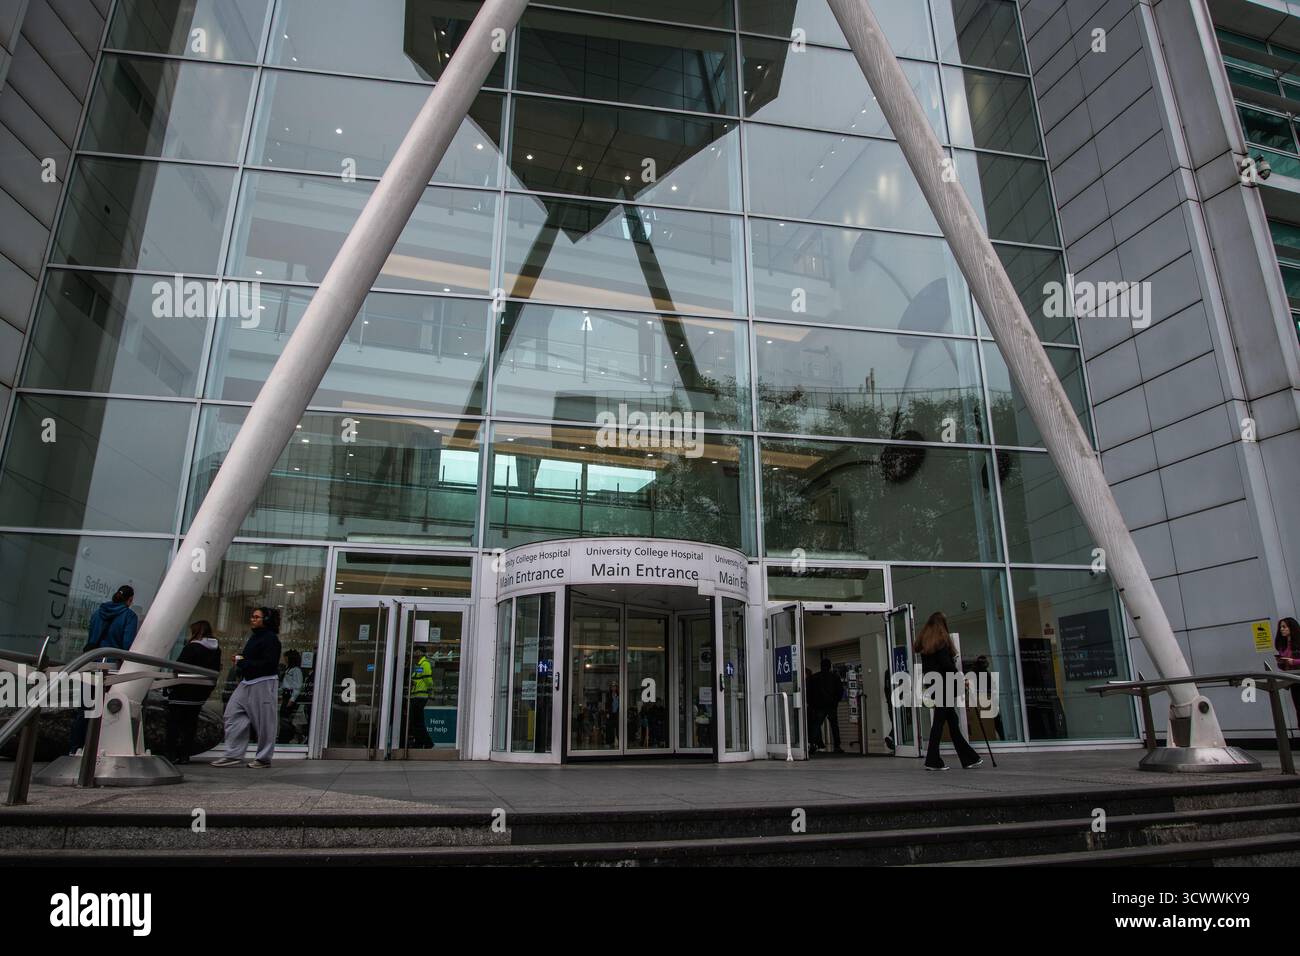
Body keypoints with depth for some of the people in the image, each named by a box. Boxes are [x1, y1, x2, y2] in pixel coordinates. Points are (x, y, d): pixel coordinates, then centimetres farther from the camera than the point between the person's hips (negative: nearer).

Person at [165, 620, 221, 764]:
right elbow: (216, 671, 10)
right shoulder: (216, 650, 5)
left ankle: (172, 755, 3)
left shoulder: (192, 647, -15)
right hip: (200, 693, 6)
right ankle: (184, 755, 13)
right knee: (190, 723, 13)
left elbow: (179, 668, -16)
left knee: (173, 722, 5)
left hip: (183, 692, -6)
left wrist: (170, 687, -7)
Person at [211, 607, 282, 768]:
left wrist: (243, 663, -15)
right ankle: (234, 755, 11)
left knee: (264, 722, -2)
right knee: (233, 714, 4)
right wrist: (239, 660, 3)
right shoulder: (254, 637, 16)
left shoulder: (270, 638, -12)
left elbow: (269, 664, -20)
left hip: (262, 683, -10)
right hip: (246, 682, 10)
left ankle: (264, 758, 9)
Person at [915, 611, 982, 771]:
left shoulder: (924, 639, 14)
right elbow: (946, 663, -15)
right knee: (940, 720, -5)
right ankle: (933, 761, -4)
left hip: (932, 684, 8)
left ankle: (968, 758, 15)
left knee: (952, 720, 10)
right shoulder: (941, 638, -7)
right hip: (943, 683, -8)